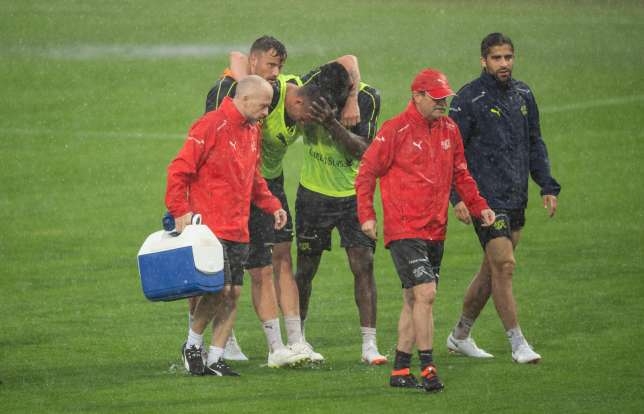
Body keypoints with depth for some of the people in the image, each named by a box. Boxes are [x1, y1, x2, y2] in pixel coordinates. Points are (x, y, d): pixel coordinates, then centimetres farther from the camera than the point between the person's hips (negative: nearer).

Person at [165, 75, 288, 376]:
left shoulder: (252, 131, 14)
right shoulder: (211, 126, -12)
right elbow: (180, 169, -14)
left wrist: (271, 205, 16)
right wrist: (180, 211, -19)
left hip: (238, 231, 8)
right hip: (210, 226, -8)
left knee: (233, 294, 4)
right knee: (219, 289, -13)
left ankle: (215, 359, 11)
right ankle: (192, 345, 8)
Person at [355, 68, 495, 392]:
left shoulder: (449, 129, 10)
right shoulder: (396, 130, -9)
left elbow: (460, 174, 20)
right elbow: (366, 172, -5)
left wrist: (479, 206, 9)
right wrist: (366, 215, -12)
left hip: (435, 231, 7)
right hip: (404, 229, -7)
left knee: (414, 300, 11)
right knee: (425, 293, -16)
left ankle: (400, 370, 18)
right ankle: (427, 367, -11)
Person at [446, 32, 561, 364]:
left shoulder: (523, 95, 11)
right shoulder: (468, 99, -8)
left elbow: (535, 145, 20)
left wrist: (548, 187, 11)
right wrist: (457, 197, -16)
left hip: (516, 198, 7)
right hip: (486, 197, -7)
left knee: (491, 269, 12)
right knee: (504, 265, -13)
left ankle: (460, 336, 25)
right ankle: (517, 343, -8)